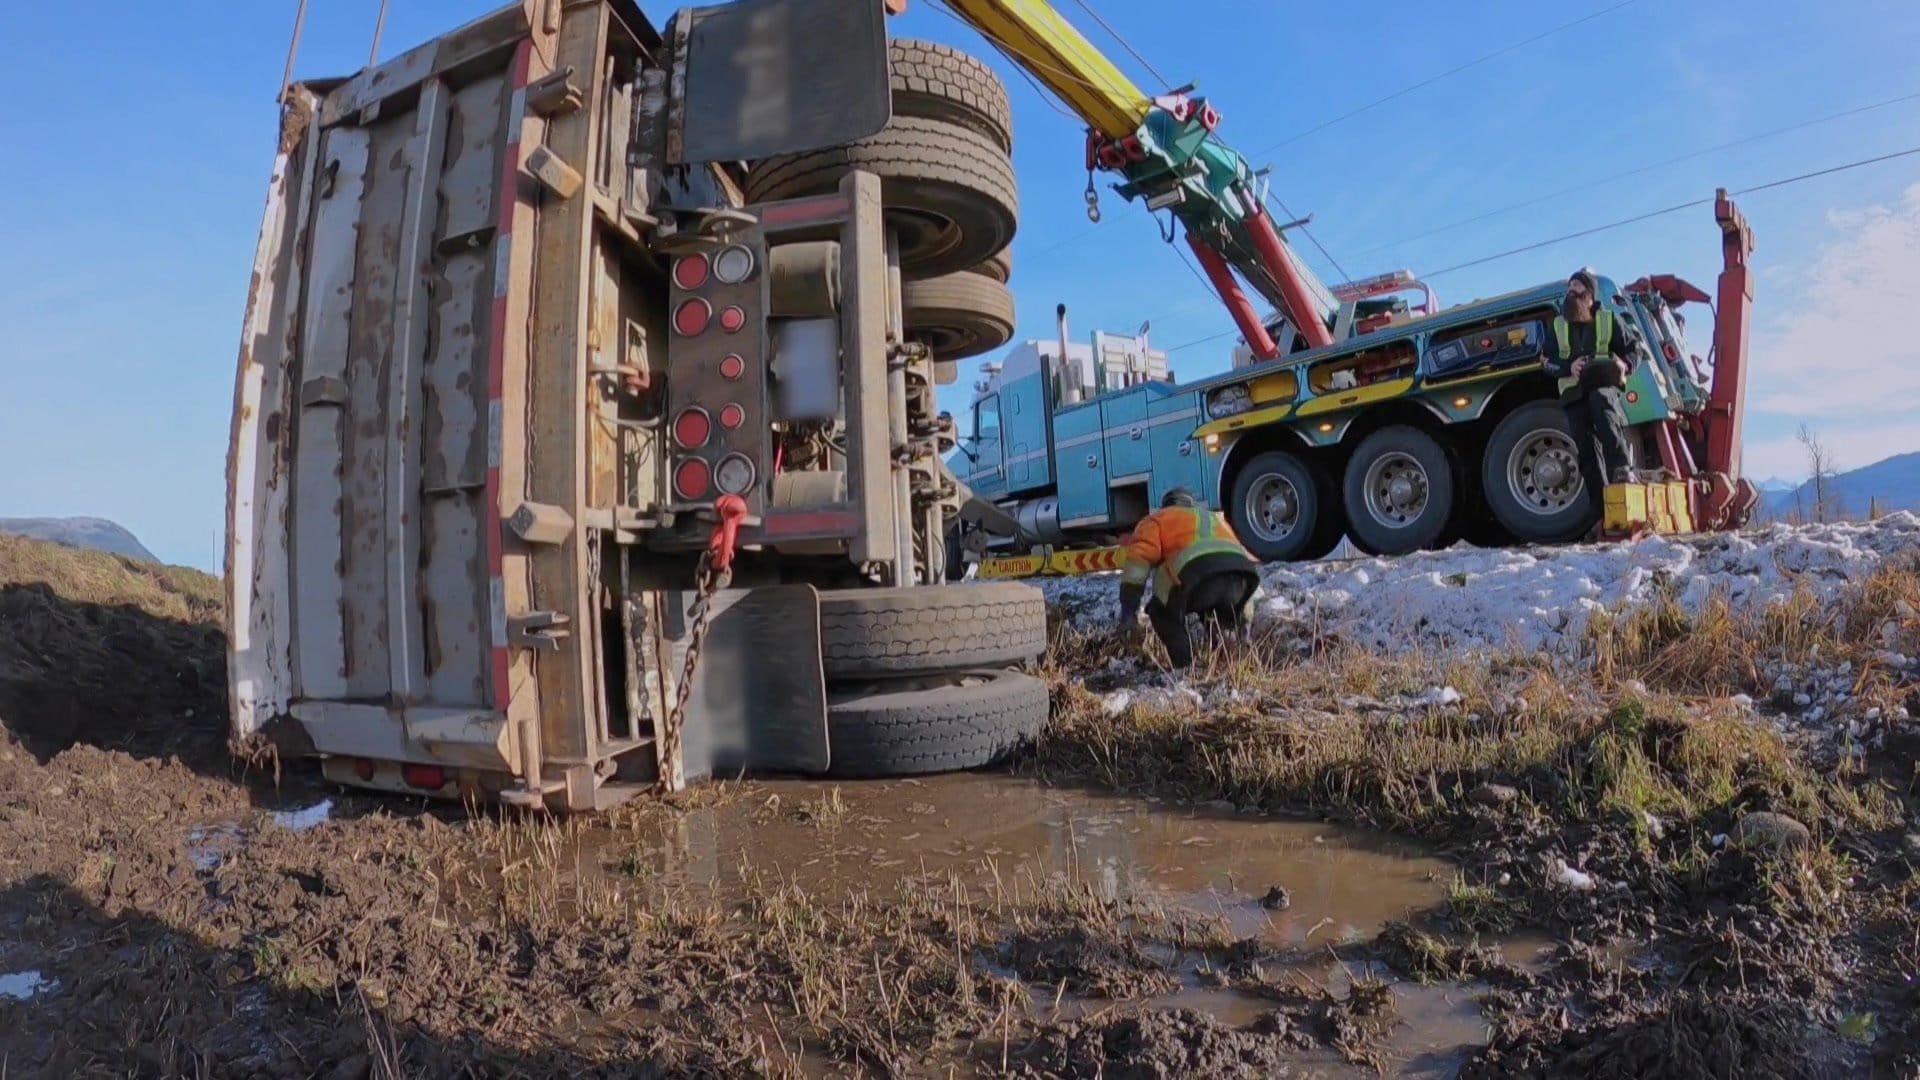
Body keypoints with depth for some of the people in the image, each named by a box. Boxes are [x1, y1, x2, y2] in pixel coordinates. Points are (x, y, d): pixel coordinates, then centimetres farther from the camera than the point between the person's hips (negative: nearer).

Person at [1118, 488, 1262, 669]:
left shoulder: (1157, 519, 30)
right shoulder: (1216, 518, 46)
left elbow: (1139, 557, 11)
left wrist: (1128, 608, 8)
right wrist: (1243, 619, 53)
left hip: (1201, 575, -5)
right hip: (1241, 574, 5)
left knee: (1161, 612, 21)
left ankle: (1187, 668, 7)